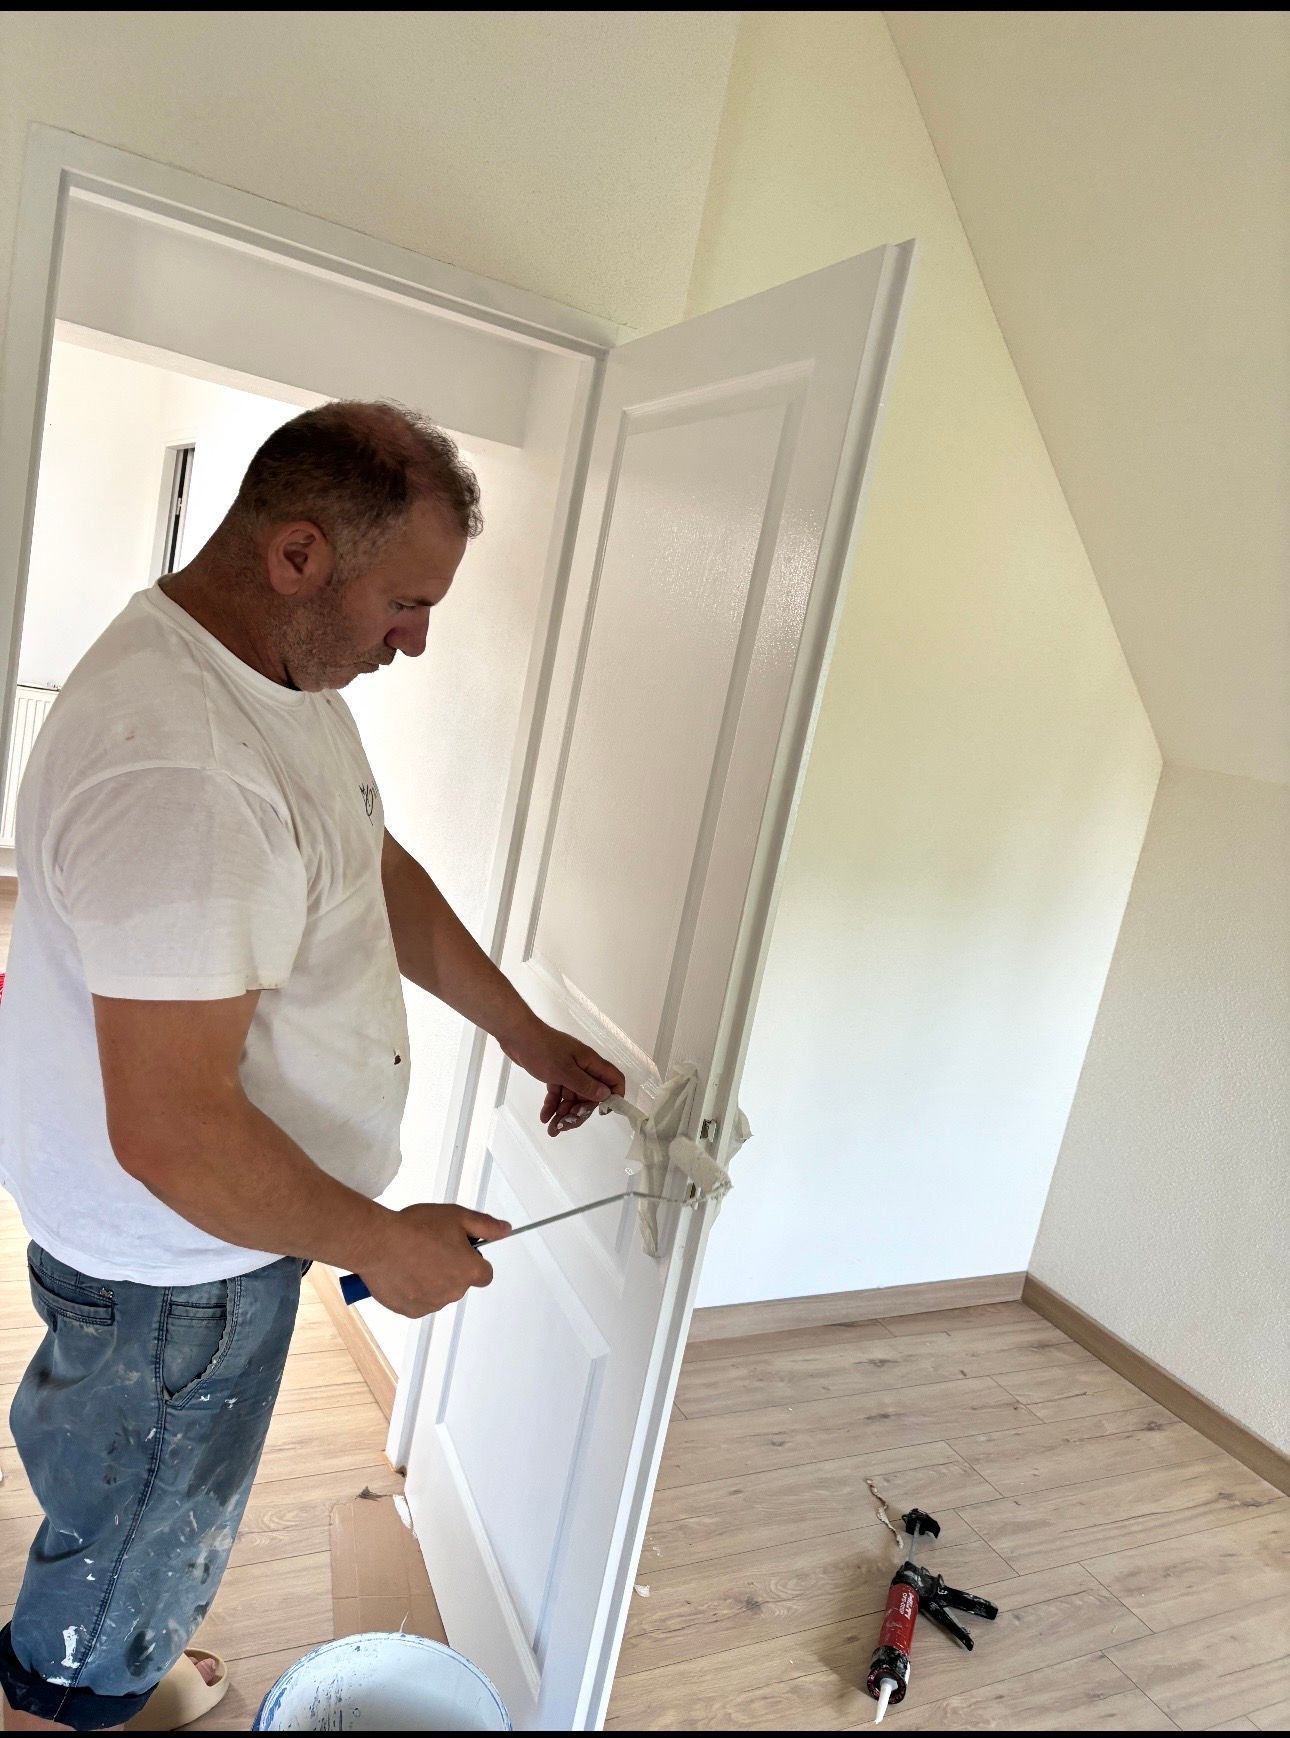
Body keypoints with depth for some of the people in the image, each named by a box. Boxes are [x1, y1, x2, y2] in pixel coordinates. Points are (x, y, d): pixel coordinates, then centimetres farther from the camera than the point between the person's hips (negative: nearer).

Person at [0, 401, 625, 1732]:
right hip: (179, 1265, -9)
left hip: (216, 1223, 10)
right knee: (135, 1550, 19)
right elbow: (170, 1134, -35)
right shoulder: (175, 770, -36)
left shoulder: (291, 676, -3)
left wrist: (528, 1038, 7)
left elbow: (383, 873, 7)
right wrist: (383, 1245, -21)